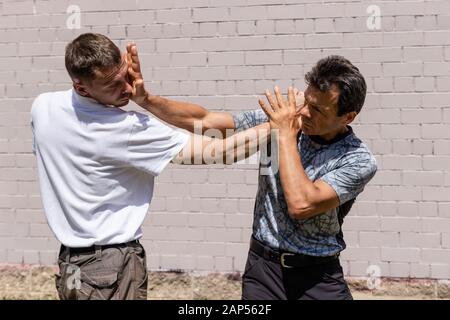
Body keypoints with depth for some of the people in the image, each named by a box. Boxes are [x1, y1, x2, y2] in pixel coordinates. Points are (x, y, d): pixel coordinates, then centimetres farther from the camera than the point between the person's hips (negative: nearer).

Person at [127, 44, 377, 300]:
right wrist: (145, 98, -13)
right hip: (263, 268, 2)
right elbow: (204, 121, -3)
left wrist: (286, 136, -18)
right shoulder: (278, 120, -4)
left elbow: (300, 205, -26)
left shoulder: (360, 161, -13)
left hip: (318, 278, -2)